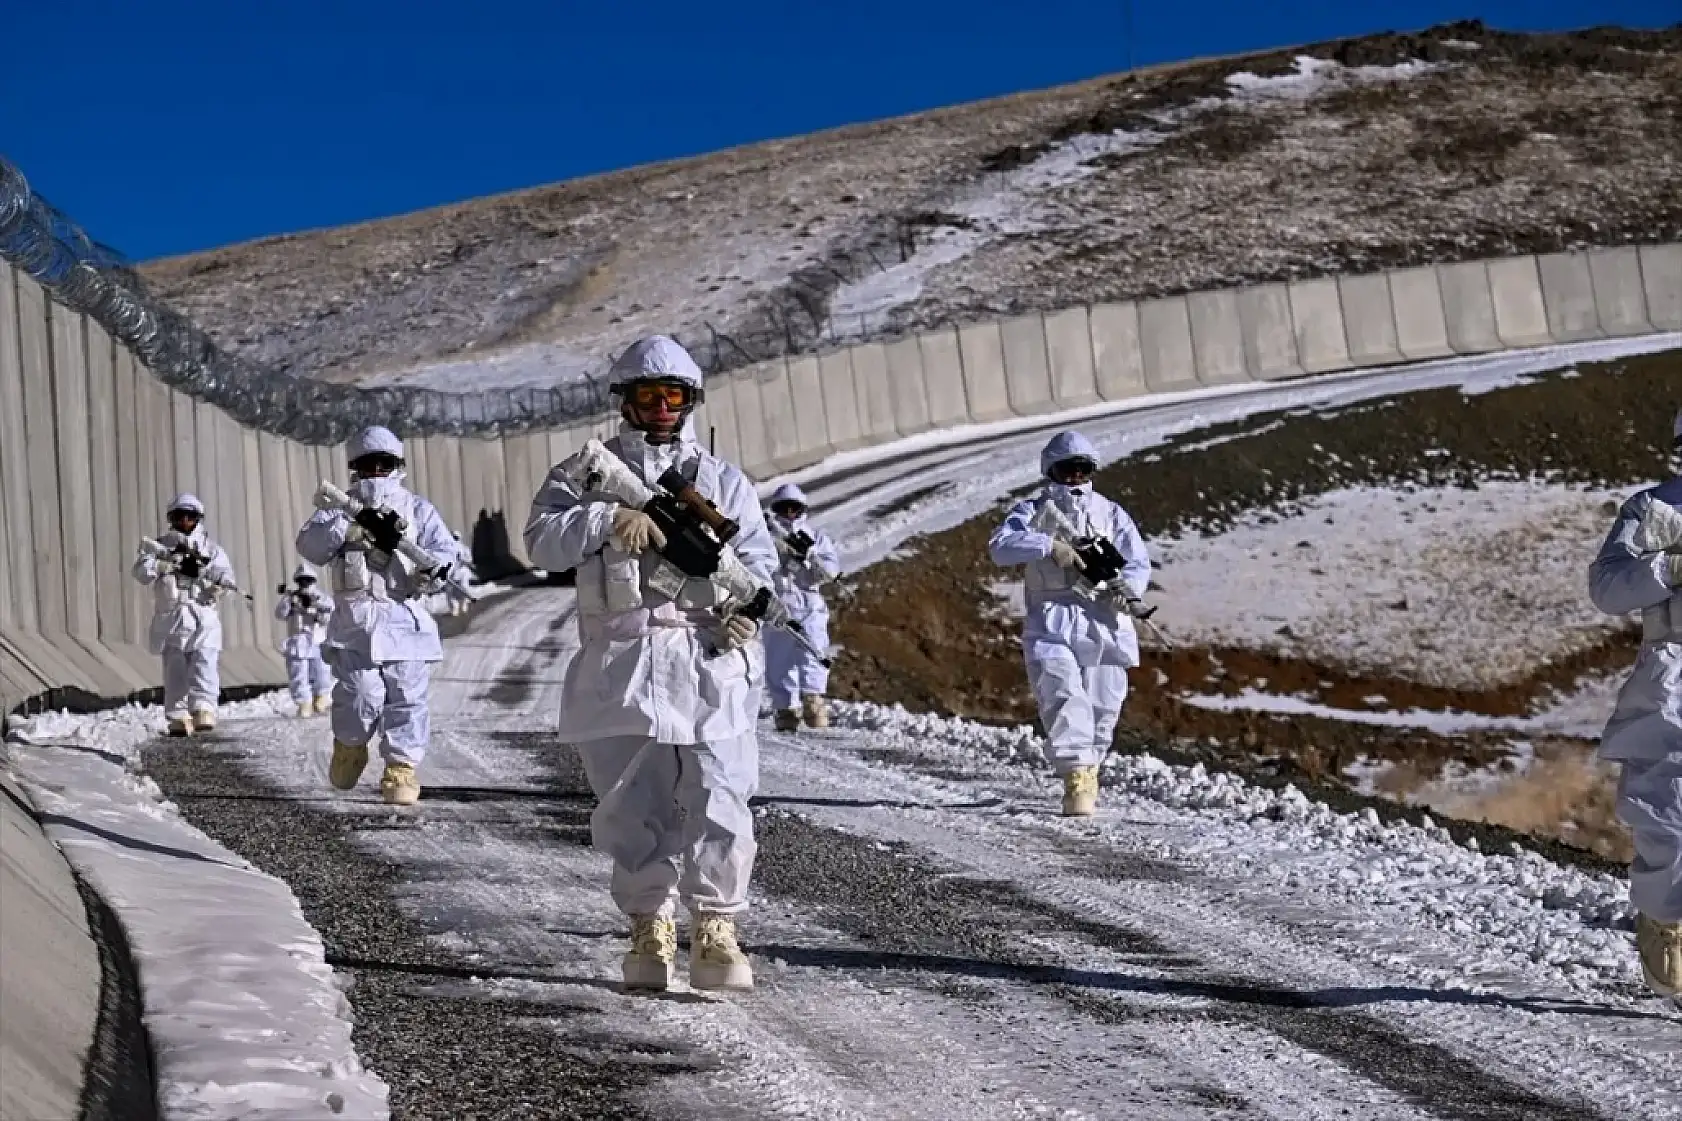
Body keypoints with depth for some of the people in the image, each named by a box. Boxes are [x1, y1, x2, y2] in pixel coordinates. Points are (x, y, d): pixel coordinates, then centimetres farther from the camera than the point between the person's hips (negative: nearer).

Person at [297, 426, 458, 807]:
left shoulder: (417, 509, 12)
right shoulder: (339, 509, 12)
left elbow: (445, 549, 3)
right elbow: (309, 544, -5)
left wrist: (434, 568, -21)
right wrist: (354, 524, -18)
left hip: (406, 620, 1)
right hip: (355, 619, -1)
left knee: (406, 697, -4)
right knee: (361, 694, -10)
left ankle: (401, 768, 4)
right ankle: (350, 747, 18)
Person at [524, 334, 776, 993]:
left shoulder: (723, 480, 17)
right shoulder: (586, 474, 13)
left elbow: (756, 554, 8)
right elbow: (542, 541, -1)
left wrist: (746, 601, -13)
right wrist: (609, 519, -17)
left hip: (710, 661, 0)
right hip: (619, 662, 0)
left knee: (719, 802, -10)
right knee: (630, 809, 5)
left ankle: (716, 929, -1)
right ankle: (649, 928, 18)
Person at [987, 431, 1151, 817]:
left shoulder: (1111, 513, 14)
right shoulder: (1032, 510, 9)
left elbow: (1139, 562, 5)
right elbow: (1000, 547, -8)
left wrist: (1125, 589, -17)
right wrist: (1050, 545, -22)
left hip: (1103, 619, 2)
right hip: (1052, 620, -2)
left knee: (1103, 706, 5)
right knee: (1064, 697, -19)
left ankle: (1088, 767, 28)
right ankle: (1077, 777, -23)